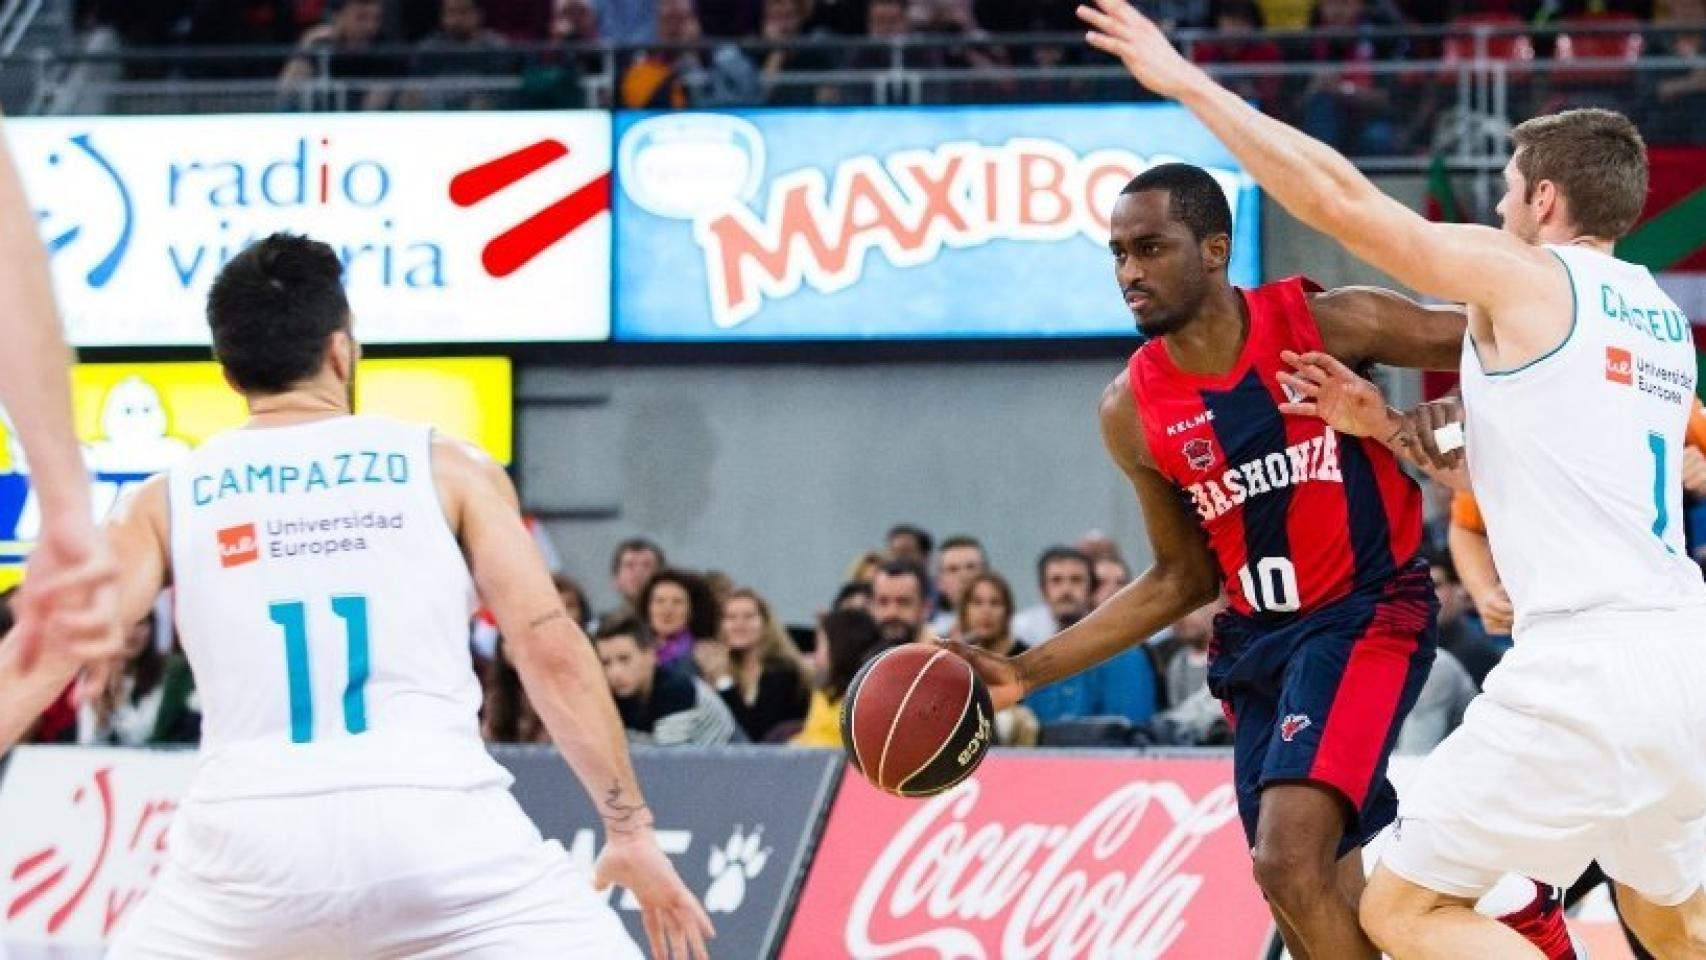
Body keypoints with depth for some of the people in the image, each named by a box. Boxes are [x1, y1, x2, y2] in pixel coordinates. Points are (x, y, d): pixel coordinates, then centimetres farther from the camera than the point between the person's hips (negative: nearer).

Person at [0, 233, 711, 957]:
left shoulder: (167, 501, 13)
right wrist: (631, 827, 11)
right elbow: (552, 654, 5)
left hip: (252, 840, 2)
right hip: (436, 826, -1)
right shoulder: (448, 470, 10)